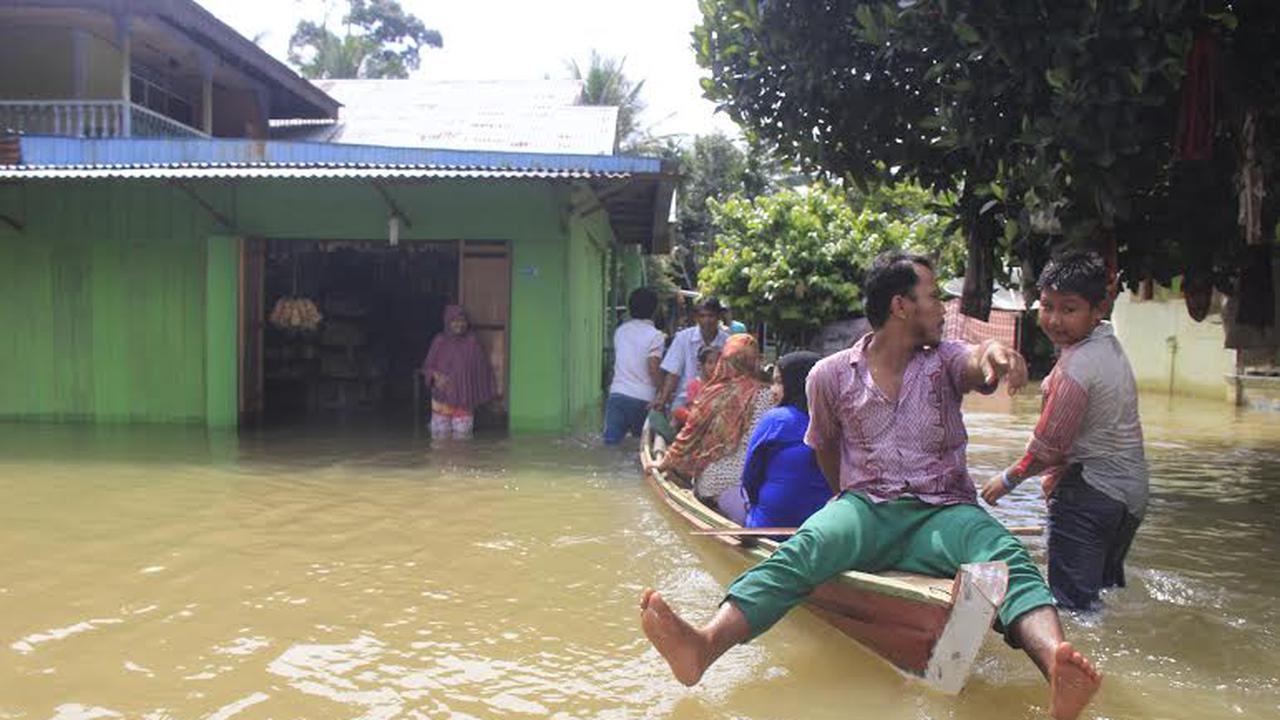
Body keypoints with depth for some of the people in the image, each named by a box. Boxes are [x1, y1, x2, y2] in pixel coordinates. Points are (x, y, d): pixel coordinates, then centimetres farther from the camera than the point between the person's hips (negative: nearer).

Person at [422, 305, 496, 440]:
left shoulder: (472, 342, 0)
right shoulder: (440, 341, 1)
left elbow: (482, 367, 3)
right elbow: (428, 366, 5)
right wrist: (436, 376, -17)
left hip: (464, 397, 0)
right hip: (443, 396, 1)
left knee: (462, 434, 1)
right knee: (440, 434, 1)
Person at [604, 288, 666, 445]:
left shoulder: (621, 331, 11)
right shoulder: (655, 336, -6)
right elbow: (653, 369, -14)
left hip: (617, 394, 4)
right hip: (643, 399, -4)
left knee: (611, 442, 2)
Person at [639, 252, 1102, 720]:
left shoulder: (944, 360, 10)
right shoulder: (831, 375, 8)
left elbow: (977, 368, -15)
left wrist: (994, 352, -38)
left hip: (942, 513, 1)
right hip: (866, 509, -1)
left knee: (1006, 558, -32)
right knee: (803, 549, -33)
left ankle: (1054, 661, -61)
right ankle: (704, 645, -55)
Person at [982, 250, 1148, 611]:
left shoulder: (1075, 366, -21)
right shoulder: (1110, 345, 8)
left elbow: (1049, 443, -17)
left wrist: (1008, 479, -2)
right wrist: (1058, 472, 20)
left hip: (1090, 494, -10)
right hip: (1130, 491, 10)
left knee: (1073, 601, -7)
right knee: (1107, 589, 24)